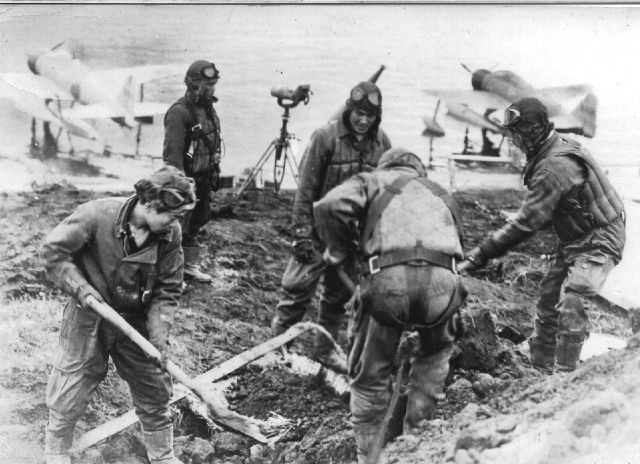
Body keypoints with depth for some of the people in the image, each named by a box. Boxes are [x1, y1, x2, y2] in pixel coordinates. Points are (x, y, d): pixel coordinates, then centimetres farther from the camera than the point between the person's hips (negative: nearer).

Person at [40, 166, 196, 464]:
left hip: (136, 321, 3)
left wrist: (159, 336, -15)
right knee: (71, 393, 7)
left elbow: (168, 290, -6)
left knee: (155, 390, 12)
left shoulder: (170, 234, -13)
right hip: (89, 317, -3)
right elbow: (53, 251, -15)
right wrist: (81, 289, -22)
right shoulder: (97, 215, -24)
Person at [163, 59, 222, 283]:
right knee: (179, 228, -4)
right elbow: (172, 152, -22)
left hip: (203, 179, 9)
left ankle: (190, 266, 30)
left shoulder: (208, 110, 11)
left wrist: (215, 175, 18)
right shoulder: (179, 112, -17)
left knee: (195, 223, 18)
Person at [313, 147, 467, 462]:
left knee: (369, 376, 18)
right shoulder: (441, 194, 37)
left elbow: (330, 206, 3)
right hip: (442, 279, 3)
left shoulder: (372, 181, 25)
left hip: (387, 279, -3)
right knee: (435, 352, 34)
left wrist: (337, 252, 18)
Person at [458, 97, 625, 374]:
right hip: (574, 239, 10)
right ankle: (540, 370, 18)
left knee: (572, 302, -23)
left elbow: (527, 223, -33)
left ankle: (565, 375, -19)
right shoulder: (556, 149, 2)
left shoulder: (555, 167, -29)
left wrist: (478, 256, -33)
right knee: (548, 300, 8)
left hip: (598, 241, -10)